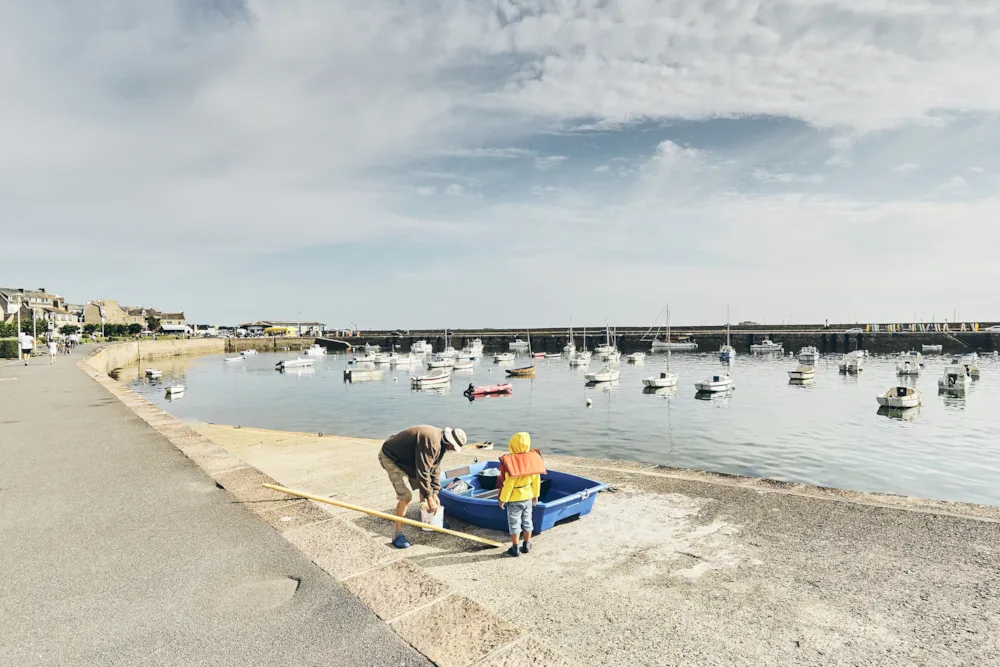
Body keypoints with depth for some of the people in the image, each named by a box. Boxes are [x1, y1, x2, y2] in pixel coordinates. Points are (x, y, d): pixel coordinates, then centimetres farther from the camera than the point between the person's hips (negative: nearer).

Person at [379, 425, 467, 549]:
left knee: (425, 486, 13)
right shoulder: (430, 441, -34)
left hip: (408, 458, 10)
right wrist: (429, 498, -27)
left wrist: (434, 494, 2)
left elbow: (435, 468, 4)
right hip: (391, 458, -10)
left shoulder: (441, 442, -2)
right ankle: (398, 534, -8)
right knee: (405, 495, -18)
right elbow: (423, 471, -33)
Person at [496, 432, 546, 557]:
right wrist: (535, 495, 13)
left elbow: (508, 484, -21)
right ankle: (527, 546, 30)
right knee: (527, 521, 19)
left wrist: (503, 499, -9)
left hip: (514, 498, -5)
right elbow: (536, 480, 0)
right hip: (528, 497, 5)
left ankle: (515, 548, 18)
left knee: (514, 523, 9)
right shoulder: (533, 459, -9)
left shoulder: (510, 461, -25)